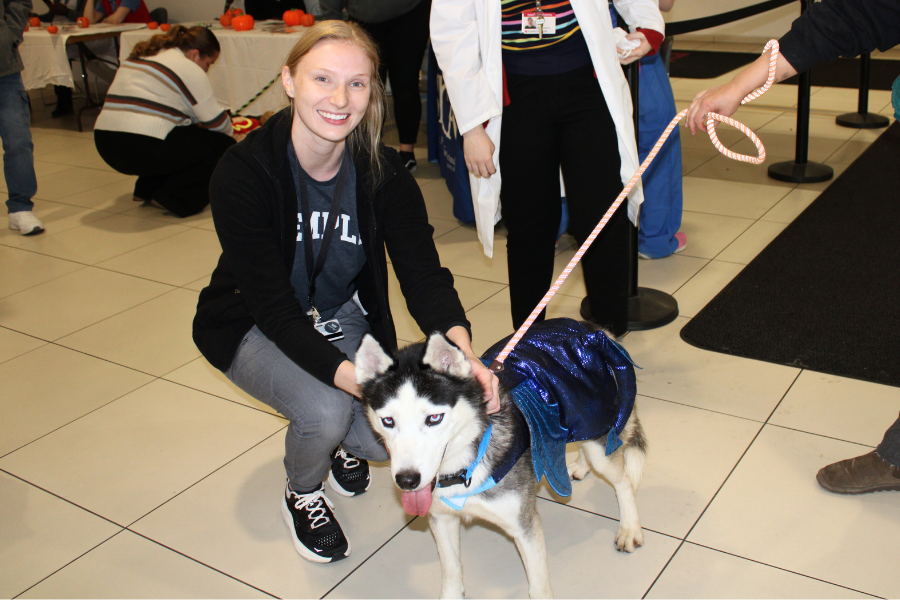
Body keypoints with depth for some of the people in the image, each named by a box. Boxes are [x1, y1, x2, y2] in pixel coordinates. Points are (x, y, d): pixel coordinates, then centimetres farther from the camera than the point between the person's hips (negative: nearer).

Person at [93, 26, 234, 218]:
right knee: (223, 145, 1)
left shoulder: (139, 57, 23)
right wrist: (229, 133, 22)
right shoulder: (188, 69, -3)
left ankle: (147, 189, 22)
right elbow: (217, 122, -1)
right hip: (143, 150, -9)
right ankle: (175, 197, -4)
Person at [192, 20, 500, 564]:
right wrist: (360, 380, -44)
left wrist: (463, 354, -44)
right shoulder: (244, 173, -28)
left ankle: (344, 442, 23)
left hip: (344, 319, 3)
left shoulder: (383, 172, -17)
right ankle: (302, 496, 6)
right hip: (255, 329, -3)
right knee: (324, 409, -30)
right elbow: (277, 311, -31)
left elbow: (423, 273, -23)